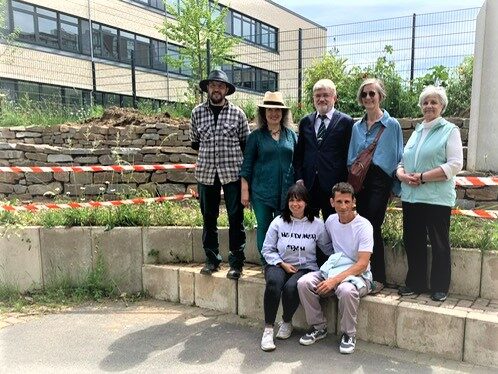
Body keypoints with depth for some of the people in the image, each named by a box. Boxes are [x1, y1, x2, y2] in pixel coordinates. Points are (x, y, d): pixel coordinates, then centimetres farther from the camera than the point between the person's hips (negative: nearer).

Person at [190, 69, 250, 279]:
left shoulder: (237, 113, 1)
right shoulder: (197, 112, 7)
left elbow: (245, 143, 7)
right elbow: (194, 143, 15)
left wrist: (229, 152, 0)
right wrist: (210, 150, 8)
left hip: (232, 171, -2)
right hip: (206, 172, 2)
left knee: (236, 217, 1)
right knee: (209, 217, 10)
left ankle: (236, 262, 12)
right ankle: (211, 259, 23)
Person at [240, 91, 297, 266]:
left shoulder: (291, 135, 10)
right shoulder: (256, 136, 4)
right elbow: (247, 165, 2)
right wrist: (244, 190, -3)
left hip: (287, 191, 2)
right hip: (262, 191, -1)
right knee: (264, 227, 4)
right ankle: (266, 264, 16)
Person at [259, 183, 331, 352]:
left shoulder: (317, 224, 4)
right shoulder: (278, 222, 3)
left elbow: (328, 248, 7)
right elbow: (268, 249, 4)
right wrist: (282, 264, -7)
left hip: (305, 267, 0)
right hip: (280, 265, 1)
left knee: (291, 287, -32)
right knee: (273, 282, -34)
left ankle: (287, 322, -1)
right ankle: (268, 329, -21)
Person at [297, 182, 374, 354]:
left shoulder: (364, 226, -14)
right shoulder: (331, 221, 4)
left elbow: (362, 264, -19)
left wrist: (335, 280, -27)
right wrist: (329, 276, 7)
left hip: (358, 275, -5)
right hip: (332, 269, 5)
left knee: (346, 290, -39)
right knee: (303, 282, -20)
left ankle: (349, 335, -12)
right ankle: (319, 327, -1)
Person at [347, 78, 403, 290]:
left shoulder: (392, 125, -1)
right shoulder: (357, 127, 13)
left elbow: (398, 158, 0)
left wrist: (396, 186, -3)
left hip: (380, 181, -5)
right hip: (359, 182, 5)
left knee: (373, 227, -8)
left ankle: (378, 278, 6)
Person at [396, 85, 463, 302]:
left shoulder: (450, 130, -1)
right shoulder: (416, 131, 17)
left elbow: (455, 164, -12)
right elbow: (403, 161, 18)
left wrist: (423, 177, -17)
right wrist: (403, 174, -5)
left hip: (437, 198, -6)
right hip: (411, 197, 6)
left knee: (439, 243, 4)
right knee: (412, 241, 11)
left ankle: (440, 288, 17)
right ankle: (415, 283, 25)